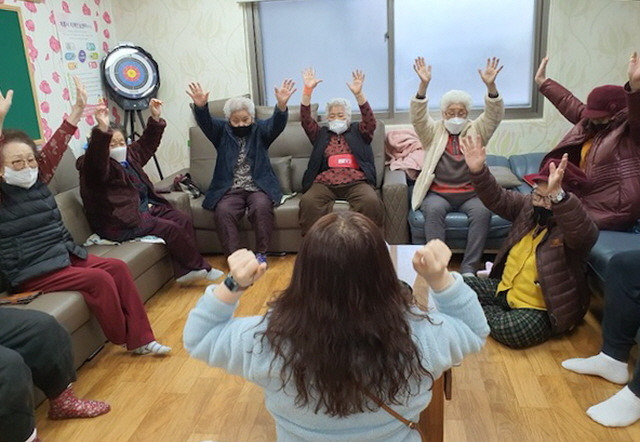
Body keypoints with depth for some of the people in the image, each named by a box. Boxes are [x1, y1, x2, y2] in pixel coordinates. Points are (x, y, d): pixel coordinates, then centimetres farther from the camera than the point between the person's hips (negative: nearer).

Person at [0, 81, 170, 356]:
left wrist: (78, 109, 0)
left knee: (118, 268, -9)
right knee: (98, 280, -22)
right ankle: (121, 338, 1)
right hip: (32, 274, -7)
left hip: (65, 254, 7)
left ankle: (140, 338, -4)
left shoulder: (37, 181, 8)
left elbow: (55, 148, 4)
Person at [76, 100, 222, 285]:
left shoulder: (129, 156, 12)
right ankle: (200, 267, -4)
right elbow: (96, 160, -37)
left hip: (145, 208, 10)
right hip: (122, 222, -9)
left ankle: (184, 271, -8)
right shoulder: (96, 167, -14)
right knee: (170, 228, -21)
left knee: (184, 220, -7)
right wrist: (102, 131, -53)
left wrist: (155, 119, 15)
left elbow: (146, 144, 25)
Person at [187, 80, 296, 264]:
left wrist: (282, 105, -35)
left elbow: (277, 124, -12)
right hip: (229, 188, 1)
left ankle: (261, 253, -15)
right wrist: (200, 106, -34)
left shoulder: (260, 130, 8)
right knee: (223, 211, -28)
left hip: (259, 186, -1)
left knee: (262, 206, -31)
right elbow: (205, 123, -10)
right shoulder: (222, 131, 10)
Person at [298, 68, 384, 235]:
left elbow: (370, 121, 2)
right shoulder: (321, 134, 25)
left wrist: (358, 94, -14)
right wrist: (308, 90, -3)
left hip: (356, 182, -1)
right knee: (308, 202, -31)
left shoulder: (358, 132, 22)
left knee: (371, 202, -32)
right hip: (324, 183, 1)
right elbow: (305, 119, 11)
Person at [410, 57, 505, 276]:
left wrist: (490, 85, -19)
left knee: (483, 210, -29)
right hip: (438, 193, -1)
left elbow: (494, 115, -1)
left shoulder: (476, 131, 15)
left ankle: (469, 268, -25)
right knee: (433, 209, -33)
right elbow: (417, 116, -6)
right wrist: (424, 85, -22)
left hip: (470, 193, 1)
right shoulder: (433, 132, 12)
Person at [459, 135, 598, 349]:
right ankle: (495, 314, 11)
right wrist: (478, 170, -21)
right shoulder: (528, 205, 0)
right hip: (504, 289, 7)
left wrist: (557, 196, -64)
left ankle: (487, 315, -3)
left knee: (510, 330, -34)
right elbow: (496, 198, -1)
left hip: (542, 308, -6)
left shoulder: (575, 228, -21)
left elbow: (582, 230, -44)